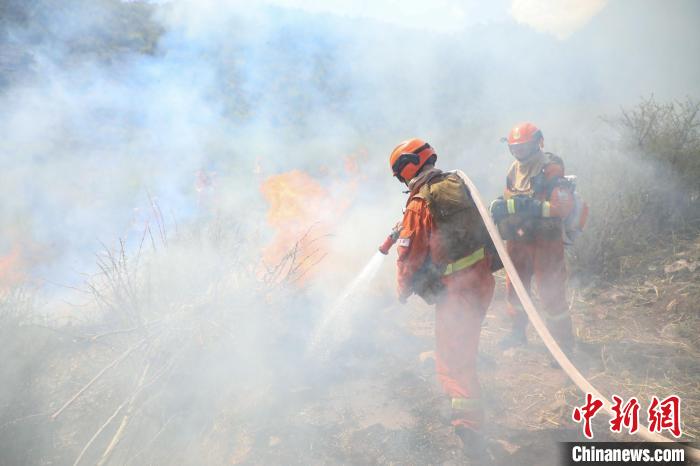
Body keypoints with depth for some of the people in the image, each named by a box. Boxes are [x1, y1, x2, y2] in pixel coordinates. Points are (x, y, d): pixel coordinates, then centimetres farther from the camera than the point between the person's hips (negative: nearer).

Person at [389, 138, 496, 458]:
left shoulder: (419, 202, -15)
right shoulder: (458, 183, 7)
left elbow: (409, 253, -12)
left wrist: (403, 290, 3)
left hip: (455, 287, -8)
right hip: (483, 277, 8)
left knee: (453, 358, -3)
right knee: (465, 342, 27)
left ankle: (468, 422, -11)